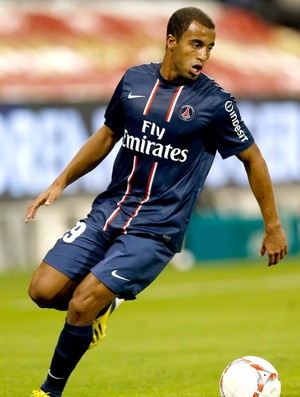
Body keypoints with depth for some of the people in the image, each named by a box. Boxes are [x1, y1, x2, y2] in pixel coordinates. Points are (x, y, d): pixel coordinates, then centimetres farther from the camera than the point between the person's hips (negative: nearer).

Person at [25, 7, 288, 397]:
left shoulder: (214, 102, -8)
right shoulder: (134, 80, 4)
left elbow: (252, 159, 4)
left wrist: (273, 227, 6)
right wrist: (60, 183, 15)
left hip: (156, 228, -5)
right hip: (109, 208, 5)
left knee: (80, 305, -16)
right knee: (43, 290, -8)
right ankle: (101, 307, 23)